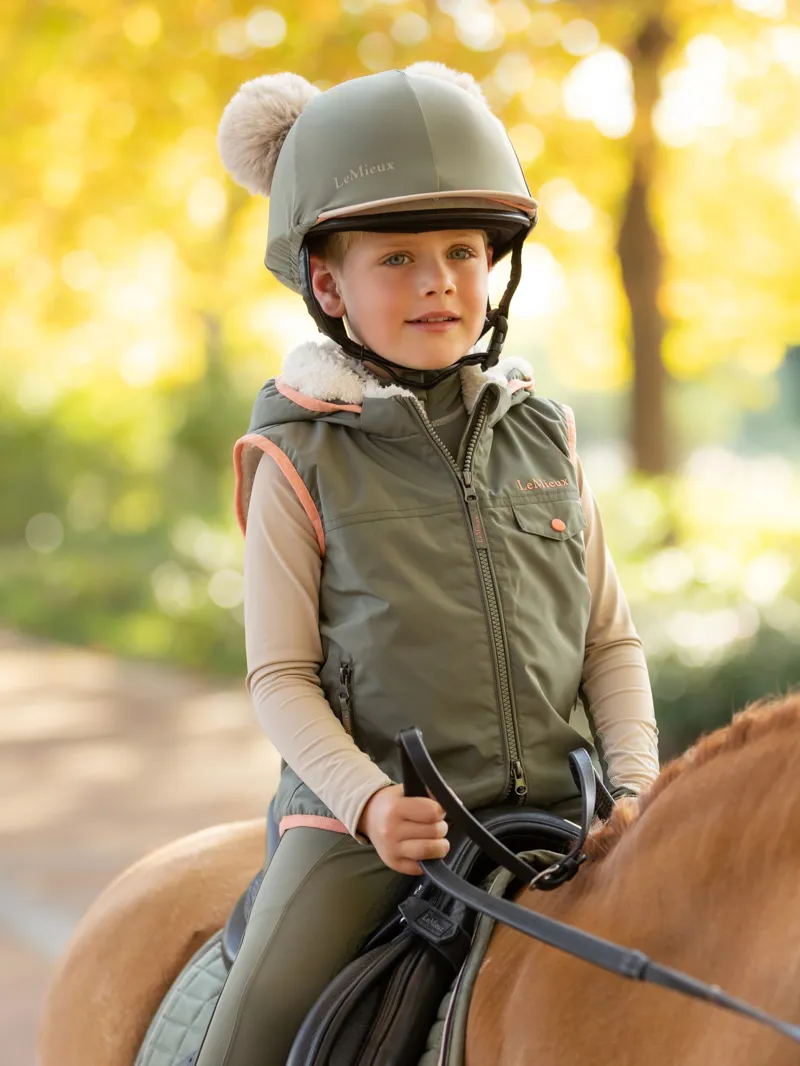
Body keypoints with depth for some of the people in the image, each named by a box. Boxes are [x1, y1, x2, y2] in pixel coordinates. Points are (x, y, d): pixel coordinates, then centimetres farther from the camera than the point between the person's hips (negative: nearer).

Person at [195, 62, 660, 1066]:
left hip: (551, 814, 4)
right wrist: (369, 799, -19)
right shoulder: (303, 462, -3)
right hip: (368, 822, -3)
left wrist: (636, 785, -3)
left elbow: (609, 640, 12)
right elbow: (282, 677, -4)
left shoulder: (544, 438, 8)